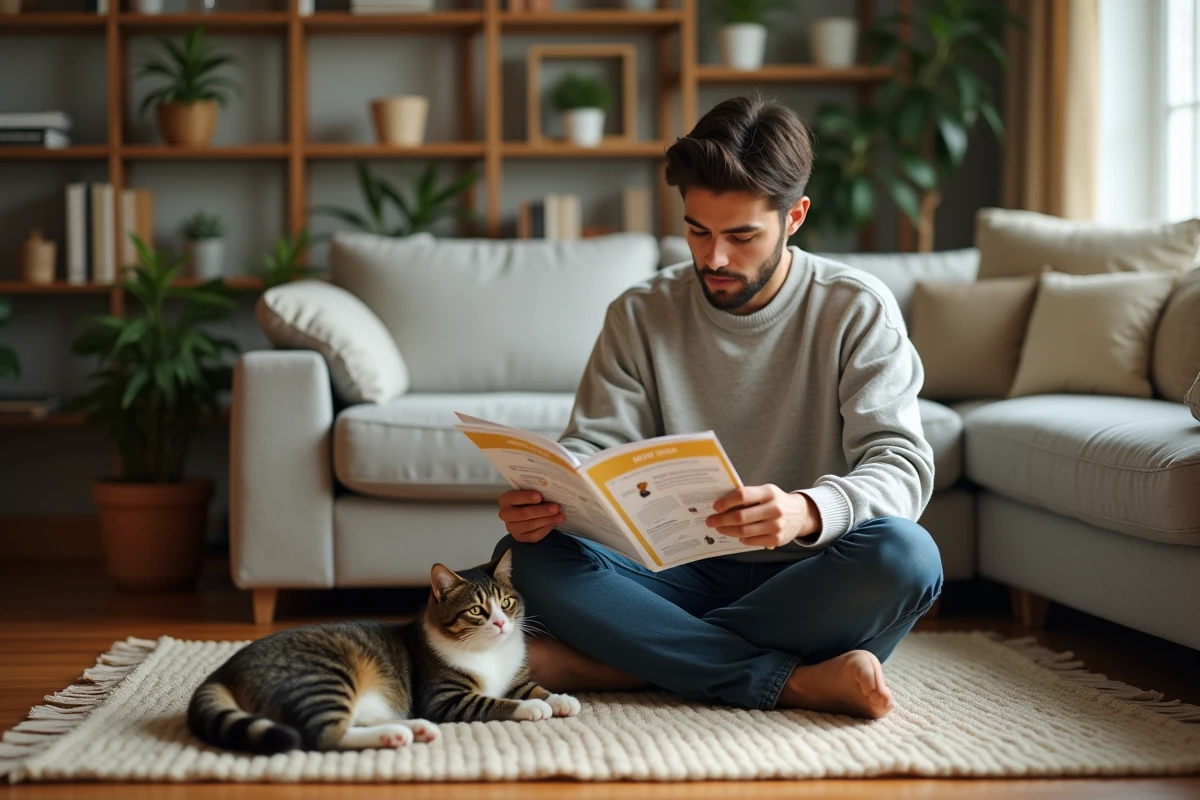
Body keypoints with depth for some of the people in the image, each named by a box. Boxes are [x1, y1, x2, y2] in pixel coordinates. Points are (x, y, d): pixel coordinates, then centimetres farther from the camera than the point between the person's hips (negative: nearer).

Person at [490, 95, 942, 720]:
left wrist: (806, 512, -36)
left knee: (905, 555, -35)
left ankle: (619, 661, -26)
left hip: (805, 585, -1)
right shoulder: (640, 316, 5)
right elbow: (589, 453, 0)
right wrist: (542, 497, -26)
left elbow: (901, 465, -13)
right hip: (684, 578, 2)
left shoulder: (858, 310, -2)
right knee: (528, 556, -25)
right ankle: (797, 682, -29)